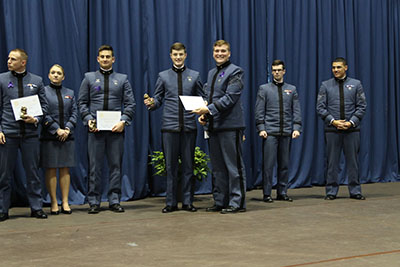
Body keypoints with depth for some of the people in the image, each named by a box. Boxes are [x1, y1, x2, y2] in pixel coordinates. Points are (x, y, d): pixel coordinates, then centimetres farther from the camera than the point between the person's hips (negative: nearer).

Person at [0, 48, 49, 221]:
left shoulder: (36, 81, 8)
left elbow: (44, 105, 11)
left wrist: (36, 119, -8)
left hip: (30, 133, 1)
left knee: (33, 172, 5)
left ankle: (36, 208, 14)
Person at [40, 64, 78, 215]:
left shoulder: (70, 93, 14)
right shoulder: (43, 91, 3)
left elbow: (74, 113, 8)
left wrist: (67, 129, -8)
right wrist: (57, 129, -13)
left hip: (67, 136, 3)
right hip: (49, 136, -3)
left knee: (65, 169, 3)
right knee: (51, 169, -2)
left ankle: (65, 203, 5)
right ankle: (54, 203, 3)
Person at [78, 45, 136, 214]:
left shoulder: (122, 79, 12)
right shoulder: (89, 78, 12)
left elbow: (130, 104, 6)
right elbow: (82, 102, 9)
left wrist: (123, 121, -9)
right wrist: (88, 120, -6)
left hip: (115, 129, 0)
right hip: (95, 129, 0)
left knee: (116, 165, 2)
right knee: (95, 166, 0)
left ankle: (114, 201, 9)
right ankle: (94, 202, 6)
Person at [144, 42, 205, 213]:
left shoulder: (194, 76, 11)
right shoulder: (163, 76, 10)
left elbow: (202, 98, 11)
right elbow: (158, 99, 9)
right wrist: (152, 104, -13)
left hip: (189, 125, 1)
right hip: (170, 126, 0)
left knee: (188, 165, 4)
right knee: (171, 165, 2)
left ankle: (187, 201, 12)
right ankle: (171, 202, 9)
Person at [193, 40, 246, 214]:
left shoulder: (235, 71, -5)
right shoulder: (211, 73, 20)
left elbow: (230, 97, -15)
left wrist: (209, 109, -20)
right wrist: (204, 114, 6)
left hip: (230, 125, -8)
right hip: (213, 125, 8)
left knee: (234, 165, -4)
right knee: (217, 167, 12)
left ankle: (237, 202, 1)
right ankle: (220, 201, 19)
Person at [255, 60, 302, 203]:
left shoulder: (292, 89, 13)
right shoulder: (264, 89, 7)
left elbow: (296, 110, 9)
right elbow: (259, 111, 2)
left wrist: (296, 128, -3)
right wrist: (261, 128, -8)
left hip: (286, 132, 3)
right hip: (270, 132, -2)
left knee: (284, 163, 6)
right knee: (268, 163, -5)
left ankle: (282, 192, 14)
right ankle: (267, 194, 1)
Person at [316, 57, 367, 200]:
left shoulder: (356, 84, 6)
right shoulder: (326, 85, 5)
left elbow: (361, 106, 3)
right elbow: (320, 107, 2)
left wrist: (351, 122, -9)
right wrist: (333, 121, -11)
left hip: (352, 129, 0)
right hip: (332, 129, 0)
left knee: (353, 160, 3)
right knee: (332, 161, 2)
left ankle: (355, 191, 12)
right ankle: (331, 191, 9)